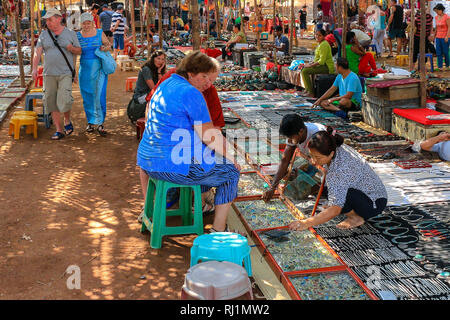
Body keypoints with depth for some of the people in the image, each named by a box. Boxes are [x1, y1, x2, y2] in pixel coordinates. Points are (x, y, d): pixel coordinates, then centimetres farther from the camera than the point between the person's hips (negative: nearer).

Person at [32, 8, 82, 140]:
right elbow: (37, 52, 0)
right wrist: (34, 68, -14)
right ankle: (59, 130, 12)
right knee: (51, 102, 3)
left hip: (66, 73, -3)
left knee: (64, 101, -17)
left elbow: (79, 51, 9)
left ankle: (67, 121, 12)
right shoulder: (44, 34, 7)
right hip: (49, 73, 3)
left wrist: (71, 48, -13)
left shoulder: (70, 33, 3)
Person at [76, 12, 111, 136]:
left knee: (100, 96, -8)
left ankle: (100, 124, -2)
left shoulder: (100, 33, 2)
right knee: (87, 97, 6)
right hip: (85, 69, 2)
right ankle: (90, 122, 21)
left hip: (99, 69, -1)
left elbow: (109, 45, 11)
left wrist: (105, 48, -11)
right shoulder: (77, 36, 4)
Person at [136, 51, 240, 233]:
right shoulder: (191, 93, -14)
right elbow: (209, 136, -16)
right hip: (175, 166, -9)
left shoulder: (165, 86, 14)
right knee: (231, 172, 10)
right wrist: (232, 156, -2)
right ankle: (218, 231, 12)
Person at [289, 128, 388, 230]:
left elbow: (335, 210, -37)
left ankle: (357, 217, -8)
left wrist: (306, 223, -37)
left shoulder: (341, 169, -35)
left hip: (376, 203, -9)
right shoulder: (337, 148, -12)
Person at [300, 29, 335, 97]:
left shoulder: (324, 45, -17)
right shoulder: (320, 44, 16)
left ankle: (311, 93, -17)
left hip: (327, 67, -11)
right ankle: (307, 89, 14)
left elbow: (322, 61, -23)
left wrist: (310, 65, -18)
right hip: (323, 66, 11)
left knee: (305, 71, -20)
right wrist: (311, 63, 9)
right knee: (303, 68, 12)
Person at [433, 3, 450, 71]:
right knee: (438, 53, 1)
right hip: (438, 37, 6)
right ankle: (440, 67, 5)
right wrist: (434, 35, 16)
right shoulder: (436, 17, 8)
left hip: (445, 37, -6)